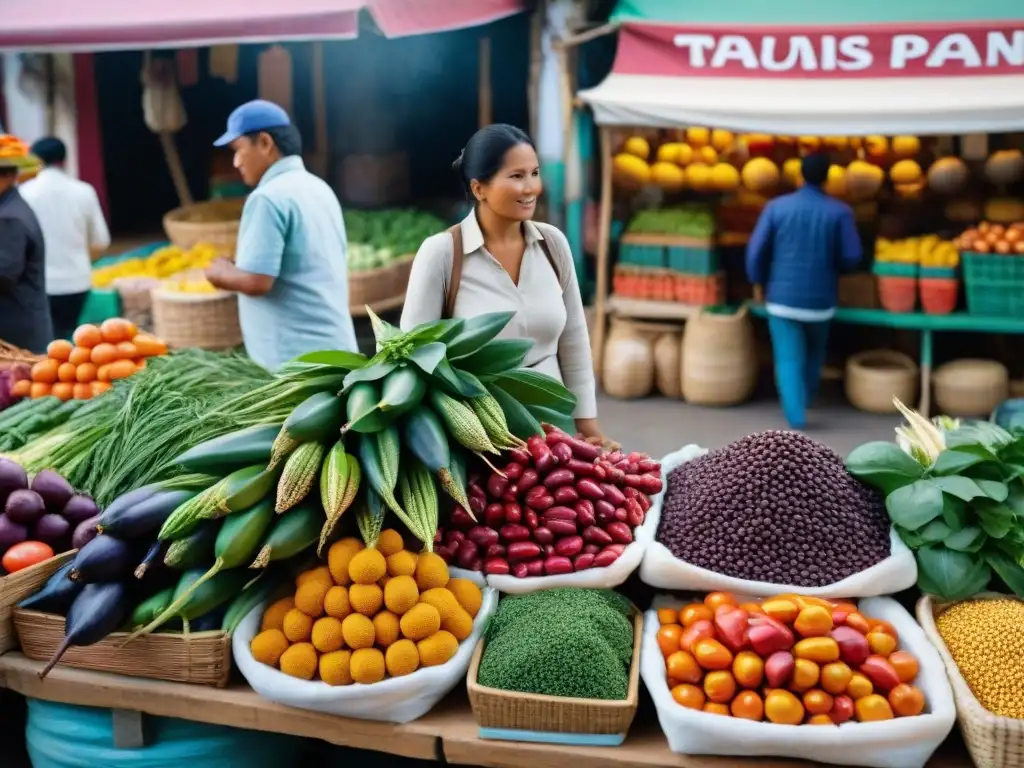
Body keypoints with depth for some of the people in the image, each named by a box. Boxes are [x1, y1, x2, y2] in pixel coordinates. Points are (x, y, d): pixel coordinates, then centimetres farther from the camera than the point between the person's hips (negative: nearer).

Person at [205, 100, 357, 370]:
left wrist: (221, 273, -1)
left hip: (295, 357, -9)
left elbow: (256, 282, -21)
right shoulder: (319, 189, 14)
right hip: (334, 346, 9)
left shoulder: (269, 198, -14)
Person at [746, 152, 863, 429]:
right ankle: (805, 400, 38)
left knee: (789, 359, 2)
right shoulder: (840, 212, -7)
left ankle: (796, 415, -10)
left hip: (782, 297, -1)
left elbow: (756, 250, -3)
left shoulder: (777, 207, -4)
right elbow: (851, 257, -5)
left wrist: (759, 282, 13)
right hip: (819, 299, 1)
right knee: (815, 354, 25)